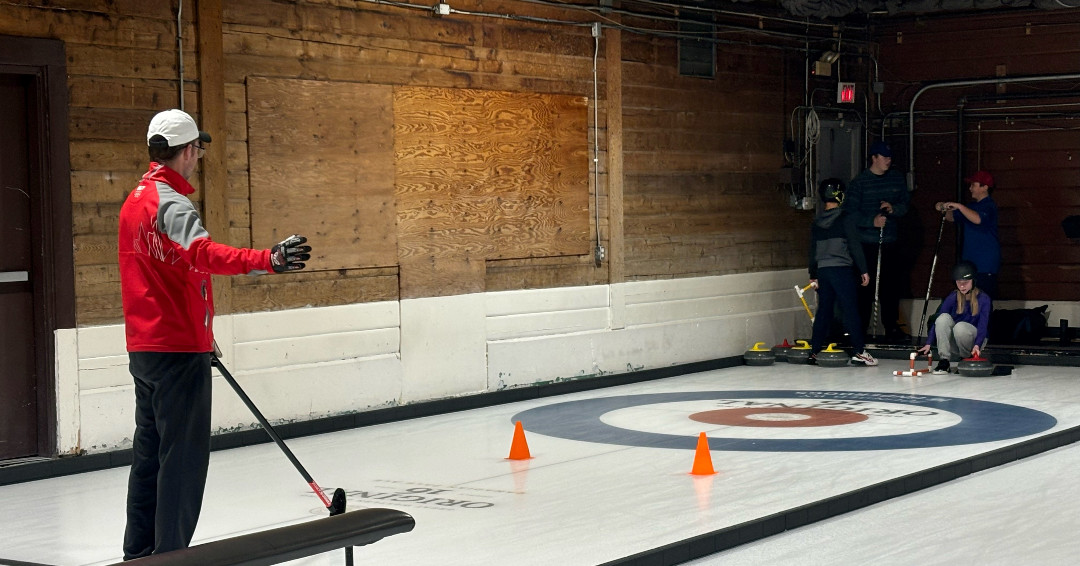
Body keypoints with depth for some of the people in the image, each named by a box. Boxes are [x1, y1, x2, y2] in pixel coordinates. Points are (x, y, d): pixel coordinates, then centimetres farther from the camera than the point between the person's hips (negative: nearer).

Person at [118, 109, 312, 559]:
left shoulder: (135, 201, 16)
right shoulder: (170, 203, -15)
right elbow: (202, 254, -36)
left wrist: (200, 333, 31)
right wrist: (267, 261, -51)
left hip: (145, 347, 10)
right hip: (178, 351, -10)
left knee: (150, 451, 16)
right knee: (183, 455, -5)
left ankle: (140, 552, 24)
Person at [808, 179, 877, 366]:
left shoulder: (817, 222, 10)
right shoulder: (844, 218, -7)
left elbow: (813, 250, 14)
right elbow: (855, 246, -9)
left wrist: (813, 275, 21)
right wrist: (863, 270, -4)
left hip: (822, 270, 5)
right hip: (842, 269, -5)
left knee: (824, 310, 11)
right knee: (850, 310, -6)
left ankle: (814, 351, 12)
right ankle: (859, 351, -9)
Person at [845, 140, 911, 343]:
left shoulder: (897, 179, 11)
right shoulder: (859, 182, -2)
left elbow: (905, 204, 14)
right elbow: (850, 211, -6)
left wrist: (893, 209, -8)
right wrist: (871, 221, -20)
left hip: (891, 242, 4)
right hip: (866, 243, -4)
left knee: (891, 285, 5)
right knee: (865, 286, -6)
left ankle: (891, 325, 14)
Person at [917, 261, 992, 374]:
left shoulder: (983, 299, -11)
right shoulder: (952, 298, -5)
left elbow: (983, 326, -21)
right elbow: (937, 321, -12)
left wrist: (977, 345, -39)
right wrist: (928, 344, -24)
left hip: (975, 339, -2)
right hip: (953, 343, 2)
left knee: (960, 326, -34)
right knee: (944, 317, -26)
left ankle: (967, 359, -7)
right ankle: (943, 361, -25)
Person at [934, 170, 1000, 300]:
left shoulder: (989, 206, -9)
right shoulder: (972, 206, 20)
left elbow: (978, 219, -30)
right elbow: (952, 217, 26)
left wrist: (959, 206, -30)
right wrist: (943, 209, 5)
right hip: (970, 262, 9)